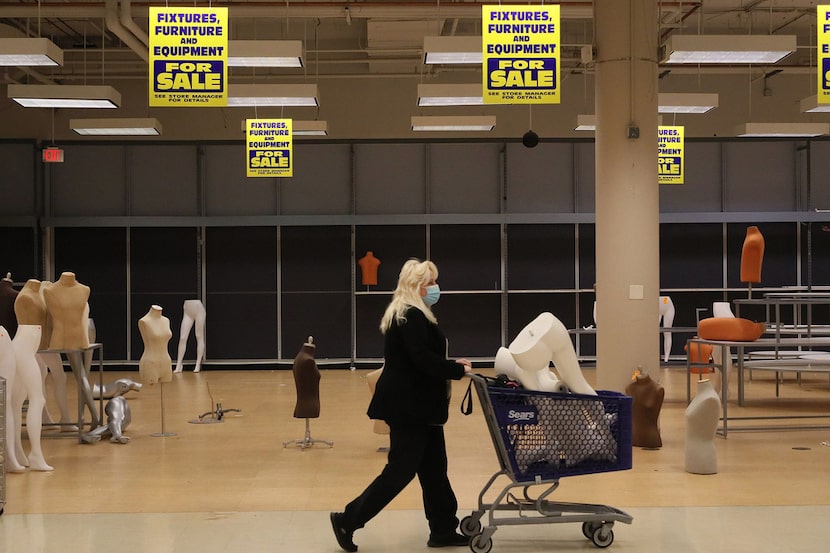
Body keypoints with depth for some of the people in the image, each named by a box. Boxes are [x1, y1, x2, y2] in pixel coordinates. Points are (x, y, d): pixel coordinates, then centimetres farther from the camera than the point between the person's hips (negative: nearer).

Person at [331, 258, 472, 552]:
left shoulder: (412, 315, 17)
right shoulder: (411, 316, -16)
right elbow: (422, 359, -25)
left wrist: (450, 365, 7)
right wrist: (458, 370, -15)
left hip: (418, 404, 11)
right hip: (409, 405, -11)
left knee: (433, 468, 12)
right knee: (401, 470, -5)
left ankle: (443, 529, 19)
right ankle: (348, 520, 2)